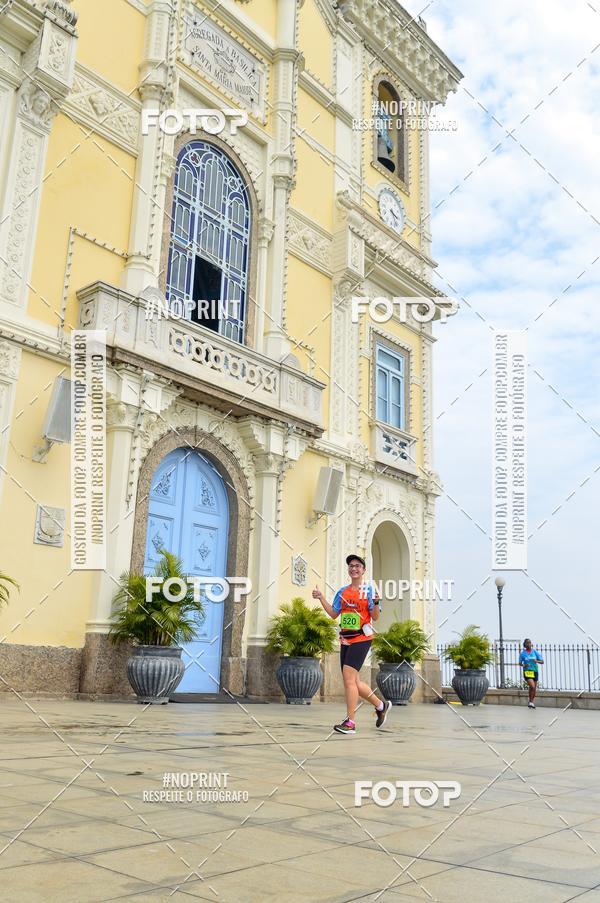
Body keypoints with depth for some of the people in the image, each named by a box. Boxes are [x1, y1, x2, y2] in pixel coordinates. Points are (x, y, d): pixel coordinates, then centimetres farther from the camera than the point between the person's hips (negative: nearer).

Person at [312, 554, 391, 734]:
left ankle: (350, 722, -11)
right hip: (345, 640, 7)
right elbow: (333, 614, 14)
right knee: (353, 682, 9)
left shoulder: (369, 590, -3)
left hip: (361, 639, -7)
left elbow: (375, 617, -7)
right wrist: (321, 598, 7)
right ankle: (381, 705, 31)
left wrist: (376, 602, -25)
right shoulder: (342, 592, 14)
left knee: (349, 677, -16)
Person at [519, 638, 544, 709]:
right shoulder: (523, 653, -3)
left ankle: (531, 702, 30)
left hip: (534, 671, 3)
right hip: (527, 671, -3)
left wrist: (537, 661, -18)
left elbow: (542, 662, 2)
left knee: (534, 689, 9)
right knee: (532, 686, -20)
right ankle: (530, 702, -1)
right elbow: (520, 663, 6)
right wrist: (523, 665, -16)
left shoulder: (535, 652, 1)